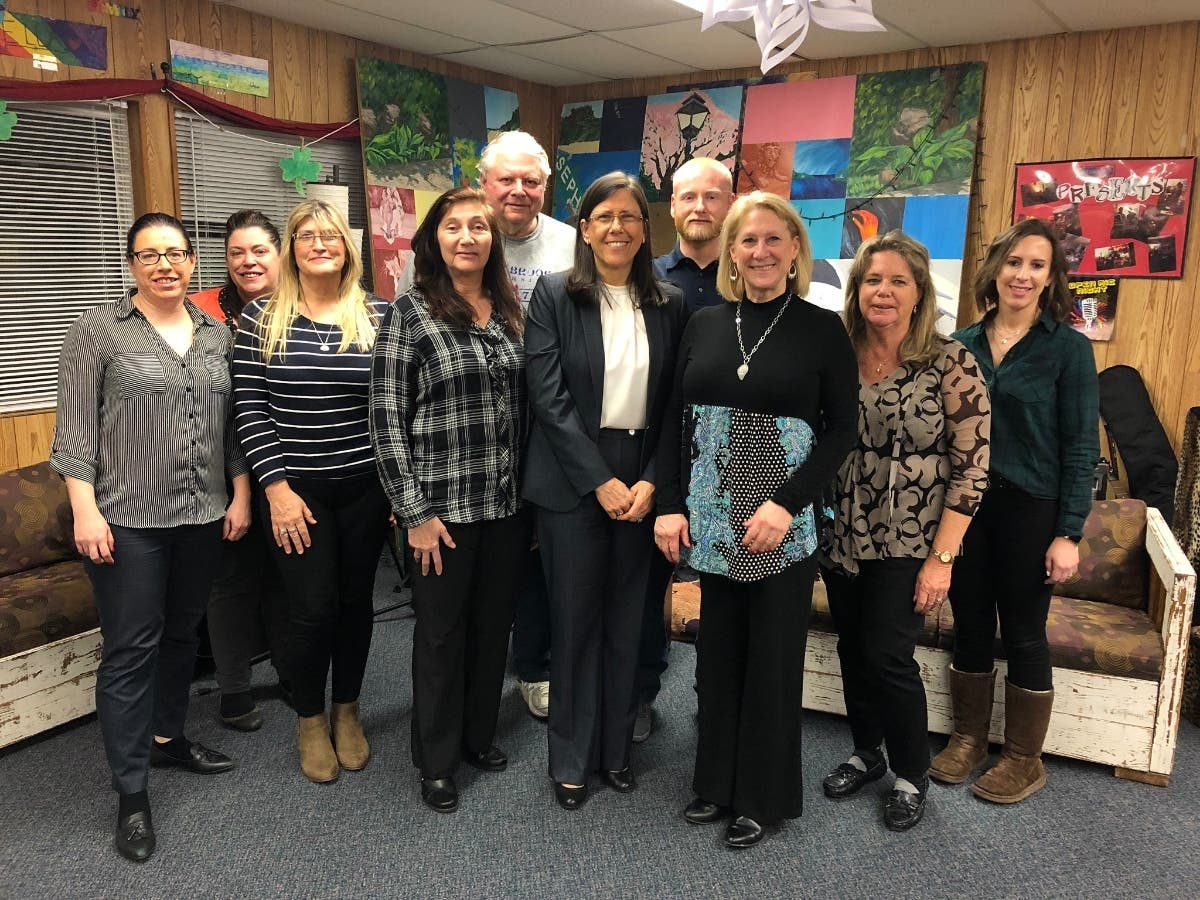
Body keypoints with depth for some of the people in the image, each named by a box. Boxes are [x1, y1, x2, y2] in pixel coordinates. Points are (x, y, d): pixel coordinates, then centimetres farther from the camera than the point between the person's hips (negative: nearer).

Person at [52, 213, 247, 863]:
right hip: (127, 518, -4)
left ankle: (167, 738, 36)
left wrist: (241, 495, 6)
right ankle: (131, 793, 10)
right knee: (131, 648, 0)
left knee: (182, 634, 16)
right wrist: (85, 511, -13)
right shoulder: (98, 330, -3)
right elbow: (75, 429, -7)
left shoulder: (216, 334, 9)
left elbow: (232, 424, 11)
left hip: (203, 515, 5)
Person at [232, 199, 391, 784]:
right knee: (311, 609, 2)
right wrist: (277, 486, -10)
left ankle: (347, 710, 34)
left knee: (355, 600, 12)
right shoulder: (262, 319, -2)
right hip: (294, 490, -1)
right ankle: (309, 720, 27)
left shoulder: (378, 315, 0)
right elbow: (250, 409, -4)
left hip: (366, 488, 2)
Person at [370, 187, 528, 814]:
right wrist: (414, 513, -13)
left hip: (508, 503, 5)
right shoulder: (409, 314, -8)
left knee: (493, 624, 16)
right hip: (443, 505, -4)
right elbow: (386, 419, -10)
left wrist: (529, 487, 9)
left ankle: (479, 735, 37)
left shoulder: (510, 312, 7)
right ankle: (437, 761, 27)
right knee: (442, 632, 9)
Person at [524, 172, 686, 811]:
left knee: (627, 620, 11)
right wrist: (602, 481, -14)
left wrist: (651, 481, -8)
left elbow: (674, 404, 5)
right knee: (575, 620, 5)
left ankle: (616, 748, 28)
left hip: (641, 482, 3)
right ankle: (571, 758, 22)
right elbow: (549, 397, -9)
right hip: (572, 482, -2)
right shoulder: (554, 295, -2)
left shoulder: (669, 304, 6)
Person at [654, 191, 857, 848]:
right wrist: (669, 504, -1)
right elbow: (675, 419, 7)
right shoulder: (704, 324, 6)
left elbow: (841, 428, -6)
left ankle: (763, 796, 26)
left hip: (784, 523, -3)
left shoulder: (823, 329, -3)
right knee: (719, 653, 13)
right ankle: (717, 782, 31)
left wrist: (786, 503, -16)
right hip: (711, 521, 3)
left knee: (773, 658, 8)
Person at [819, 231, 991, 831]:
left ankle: (912, 775, 25)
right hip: (843, 538, 4)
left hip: (908, 544, -4)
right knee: (853, 649, 15)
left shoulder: (949, 363, -11)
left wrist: (941, 558, -14)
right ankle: (866, 754, 37)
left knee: (888, 657, 0)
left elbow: (971, 467, -12)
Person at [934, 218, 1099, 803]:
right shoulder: (963, 345, 5)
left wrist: (1069, 533, -12)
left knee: (1024, 635, 7)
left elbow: (1081, 446, -7)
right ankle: (968, 739, 30)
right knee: (970, 627, 13)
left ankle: (1025, 759, 24)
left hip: (1029, 510, -3)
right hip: (963, 505, 4)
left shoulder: (1068, 348, -6)